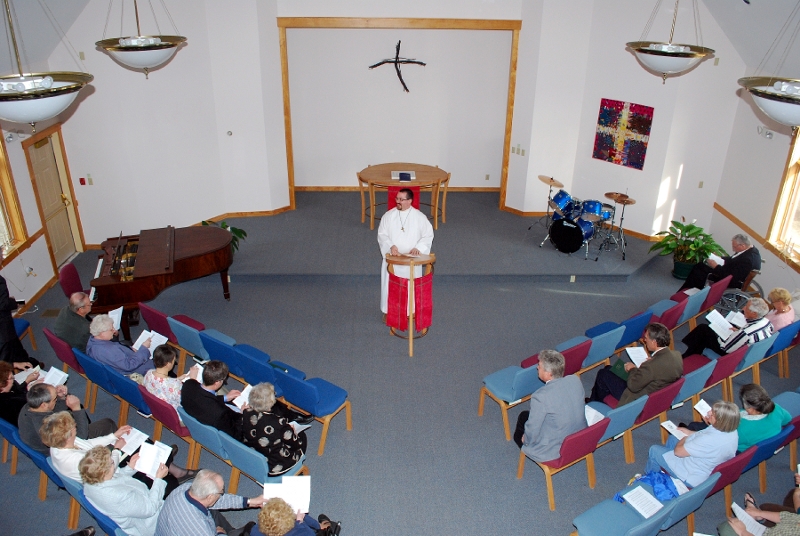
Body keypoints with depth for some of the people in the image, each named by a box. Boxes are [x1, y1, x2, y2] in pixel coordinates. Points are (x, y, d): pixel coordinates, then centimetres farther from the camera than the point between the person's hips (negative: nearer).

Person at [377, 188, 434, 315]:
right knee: (390, 285, 3)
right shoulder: (388, 215, -1)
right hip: (392, 258, 1)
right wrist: (391, 246, -20)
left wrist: (418, 248, -16)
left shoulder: (419, 217, -3)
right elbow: (382, 235, -1)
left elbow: (428, 235, 0)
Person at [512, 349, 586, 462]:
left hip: (555, 450, -6)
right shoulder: (575, 380, -13)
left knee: (523, 416, 17)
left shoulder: (540, 397, -31)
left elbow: (532, 431, -18)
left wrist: (526, 440, 4)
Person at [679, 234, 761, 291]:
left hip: (732, 284, -10)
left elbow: (730, 275, -30)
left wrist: (715, 266, -20)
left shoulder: (747, 260, -32)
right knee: (699, 266, 9)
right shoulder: (750, 250, -2)